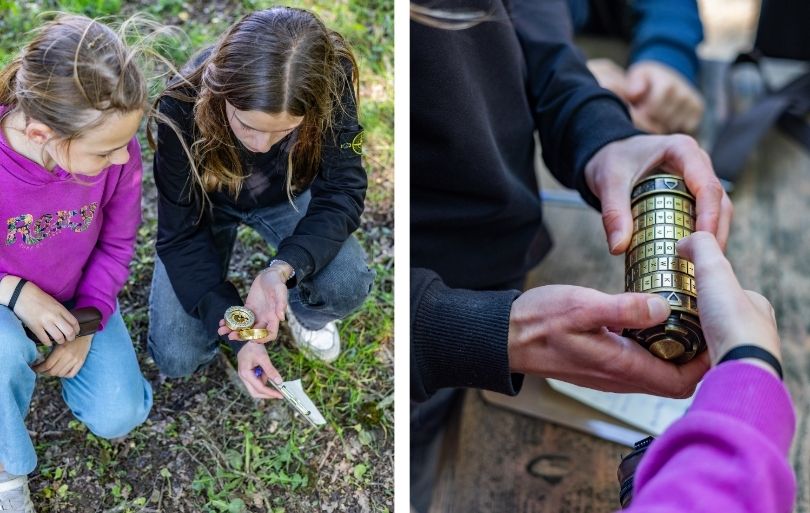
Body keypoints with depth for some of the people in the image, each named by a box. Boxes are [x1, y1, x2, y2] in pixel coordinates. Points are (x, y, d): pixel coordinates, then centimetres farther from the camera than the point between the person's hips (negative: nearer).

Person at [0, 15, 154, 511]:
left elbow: (117, 243, -8)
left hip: (76, 300, 3)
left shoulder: (117, 150, -26)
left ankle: (52, 356, 24)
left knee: (118, 417, -7)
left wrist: (86, 324, -15)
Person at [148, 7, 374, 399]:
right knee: (176, 359, -11)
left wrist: (283, 269, -46)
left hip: (288, 196, 1)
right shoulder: (184, 106, -35)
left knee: (348, 282, -28)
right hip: (205, 206, -1)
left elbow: (342, 191, -28)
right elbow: (181, 234, -26)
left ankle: (305, 313, 9)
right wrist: (237, 336, -34)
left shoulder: (332, 79, -34)